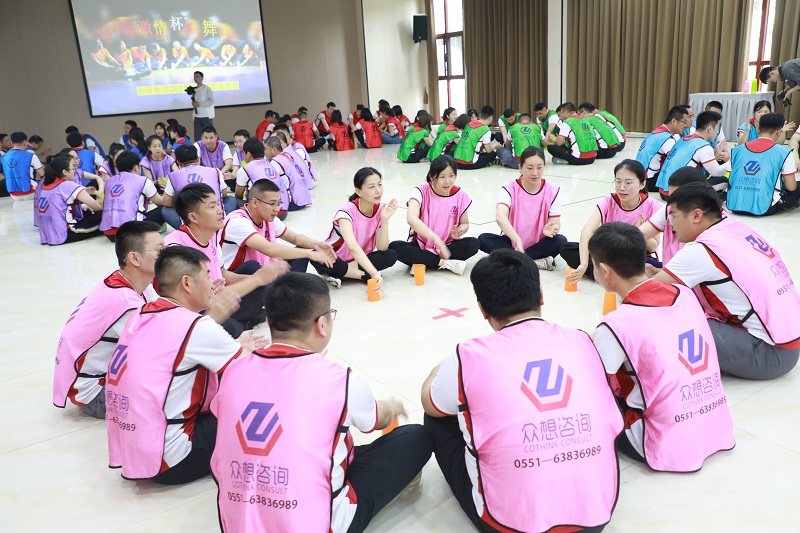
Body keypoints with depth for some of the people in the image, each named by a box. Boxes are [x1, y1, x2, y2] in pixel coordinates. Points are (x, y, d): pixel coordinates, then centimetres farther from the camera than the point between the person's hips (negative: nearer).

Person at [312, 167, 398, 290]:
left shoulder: (380, 210, -9)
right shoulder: (347, 211, -25)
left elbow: (382, 248, -14)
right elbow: (352, 247, -42)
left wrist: (385, 220, -27)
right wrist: (375, 274, -53)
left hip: (360, 260, 5)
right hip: (334, 261, -5)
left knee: (391, 255, -22)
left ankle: (337, 273, -20)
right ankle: (365, 276, -25)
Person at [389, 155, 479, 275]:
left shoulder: (459, 195, -5)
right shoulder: (421, 191, -15)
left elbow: (465, 223, 9)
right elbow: (411, 218, -33)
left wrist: (460, 230, -17)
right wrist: (437, 240, -43)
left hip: (447, 246, 3)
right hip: (421, 246, -2)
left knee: (474, 243, -25)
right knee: (395, 247, -31)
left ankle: (422, 262, -22)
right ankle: (446, 263, -26)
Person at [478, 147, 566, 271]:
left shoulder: (552, 191, -7)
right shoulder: (510, 188, -13)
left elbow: (556, 223, -10)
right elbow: (500, 217, -31)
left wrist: (549, 229, -37)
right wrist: (518, 240, -47)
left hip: (539, 244, 1)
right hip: (513, 242, 0)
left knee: (561, 241, -28)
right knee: (483, 239, -26)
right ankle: (534, 262, -30)